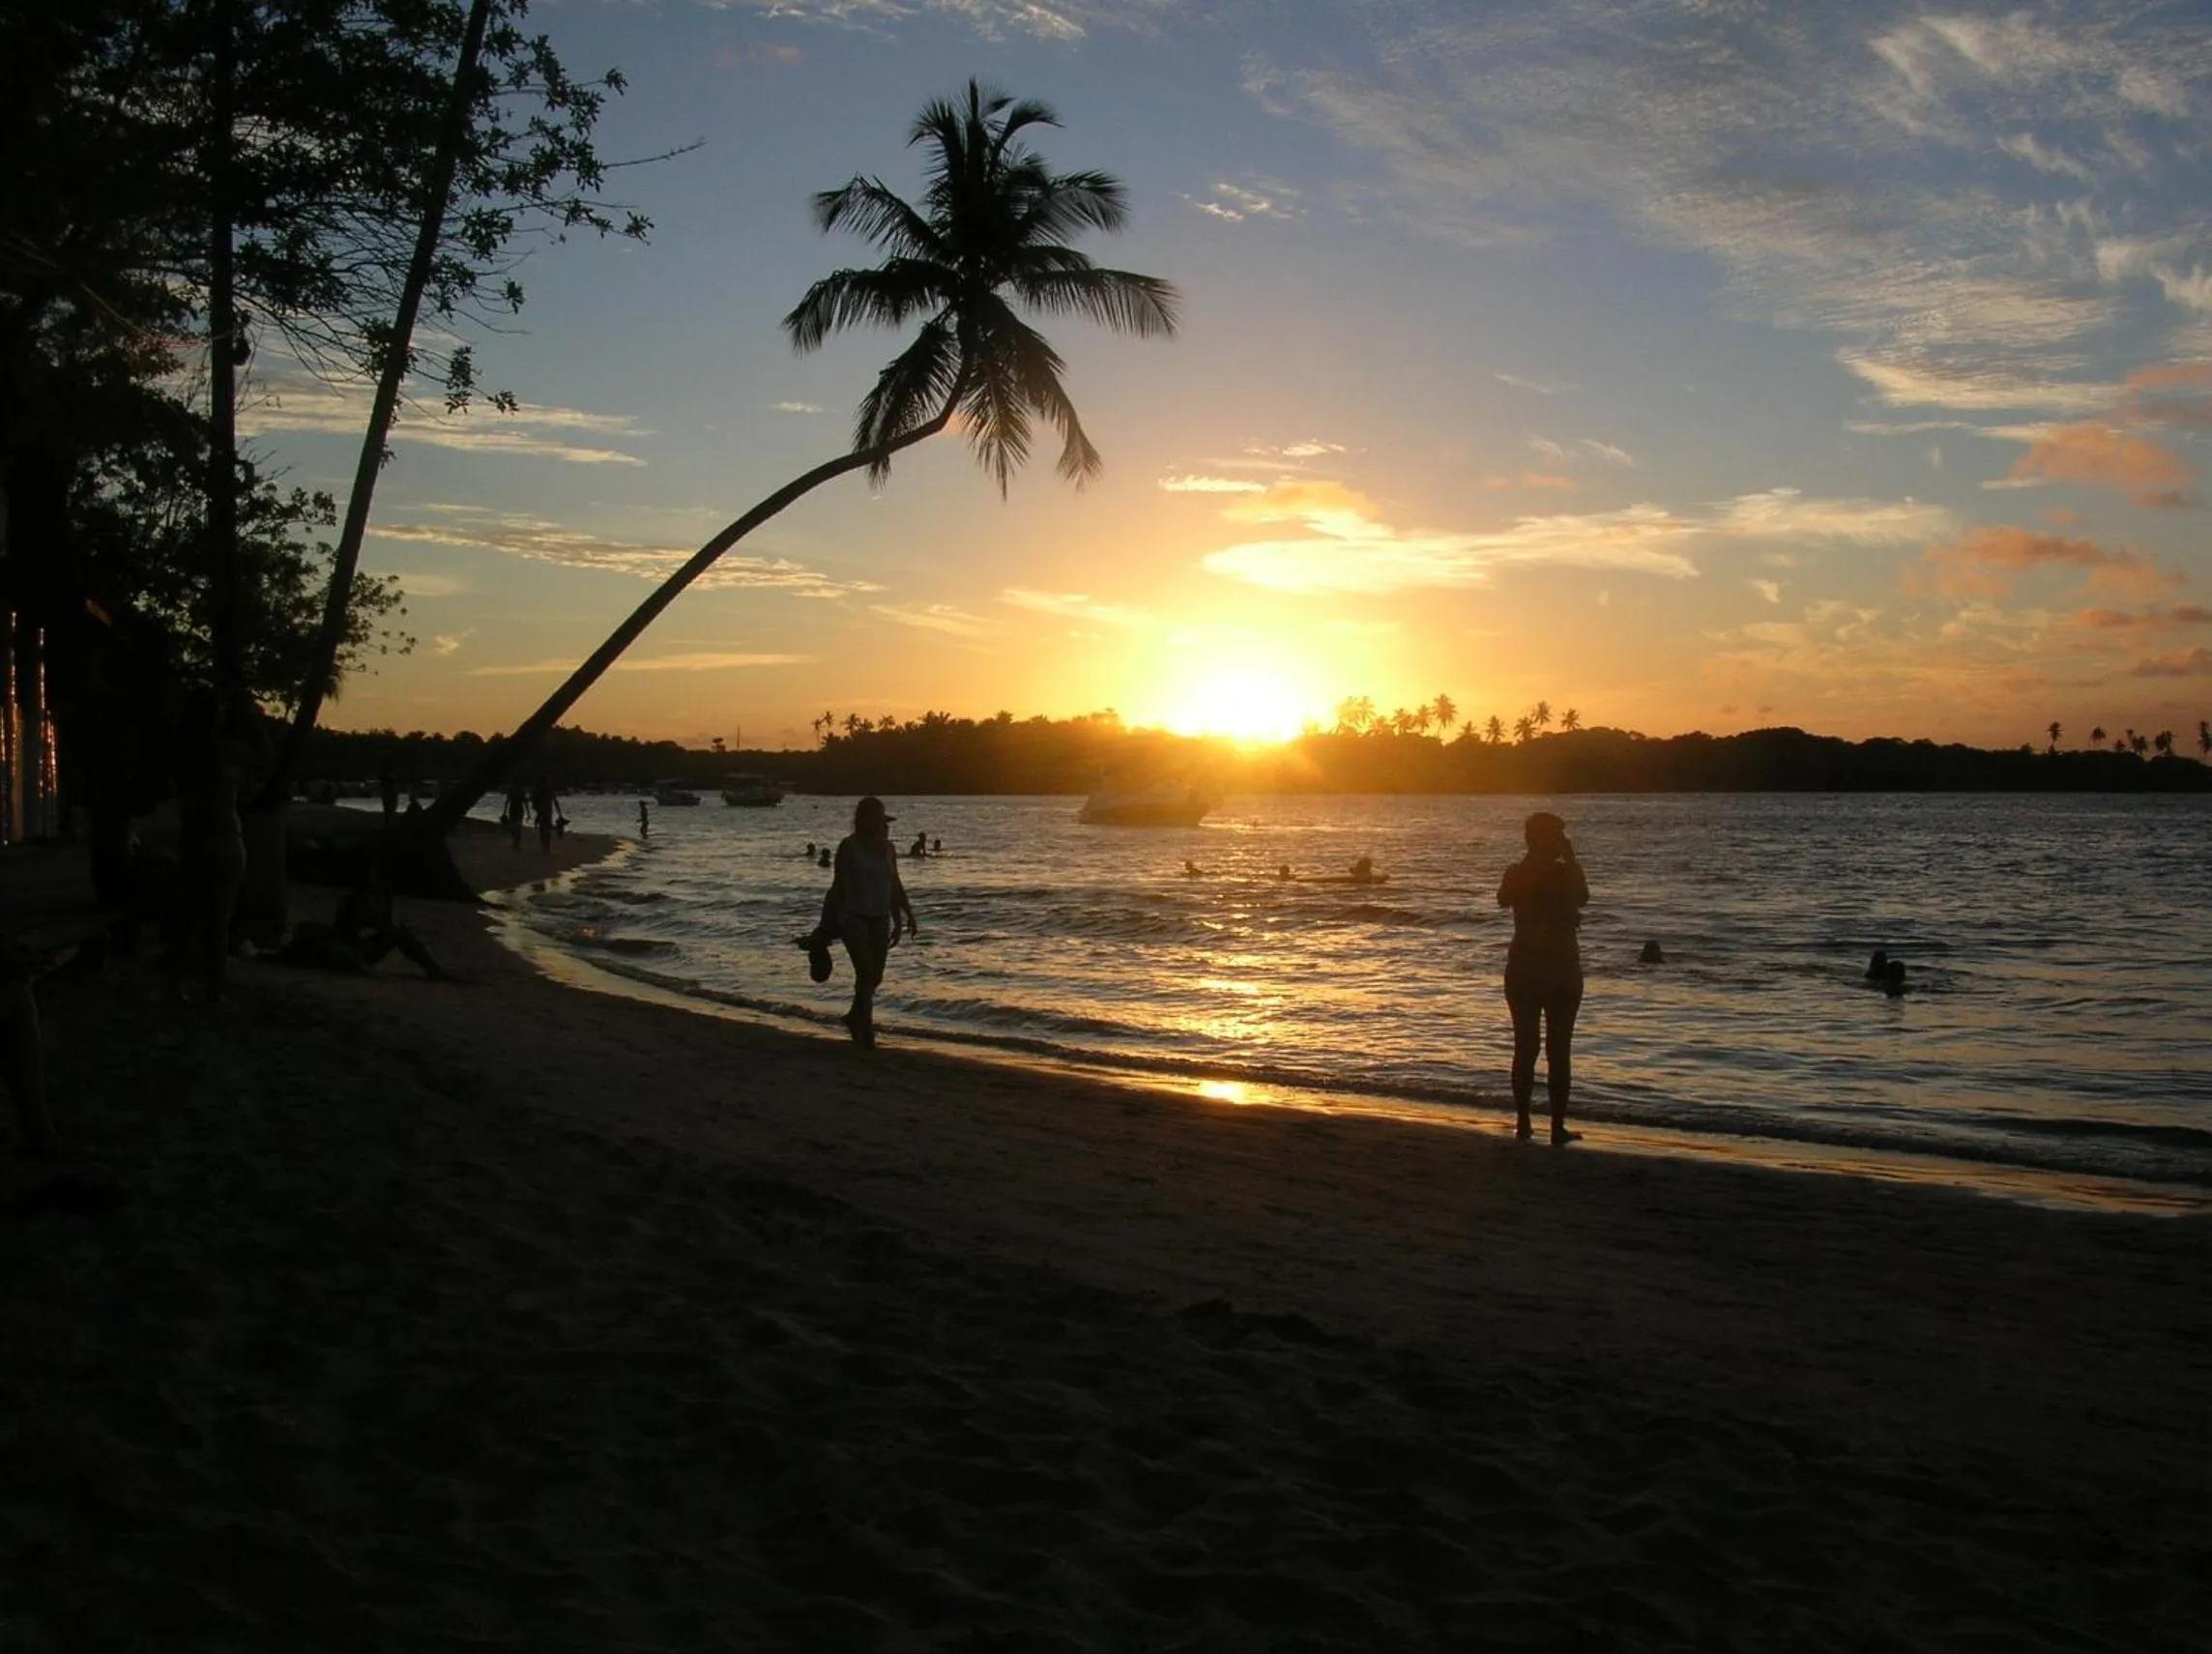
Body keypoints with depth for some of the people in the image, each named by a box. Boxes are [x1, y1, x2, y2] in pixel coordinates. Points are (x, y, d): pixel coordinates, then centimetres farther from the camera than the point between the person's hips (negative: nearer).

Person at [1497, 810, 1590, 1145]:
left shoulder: (1516, 873, -5)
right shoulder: (1566, 873, -8)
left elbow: (1503, 900, 10)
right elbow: (1583, 898, 11)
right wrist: (1570, 856, 10)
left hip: (1522, 968, 2)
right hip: (1563, 969, -2)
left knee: (1525, 1047, 8)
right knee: (1559, 1050, 2)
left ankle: (1523, 1123, 9)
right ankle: (1558, 1127, 2)